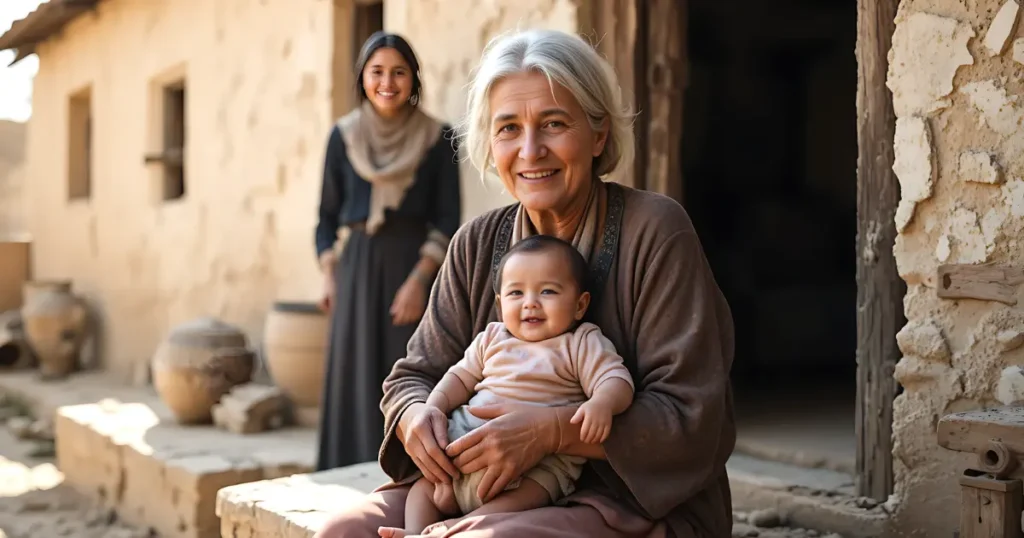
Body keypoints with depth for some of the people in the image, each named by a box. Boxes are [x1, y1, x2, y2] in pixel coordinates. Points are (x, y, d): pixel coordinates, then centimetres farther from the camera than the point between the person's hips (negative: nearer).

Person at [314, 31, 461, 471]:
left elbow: (447, 220, -2)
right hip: (358, 268, 2)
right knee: (355, 379, 2)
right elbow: (328, 214, 12)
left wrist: (419, 279, -14)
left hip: (413, 266, -2)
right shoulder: (343, 136, 7)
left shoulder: (436, 138, 1)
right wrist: (330, 277, 0)